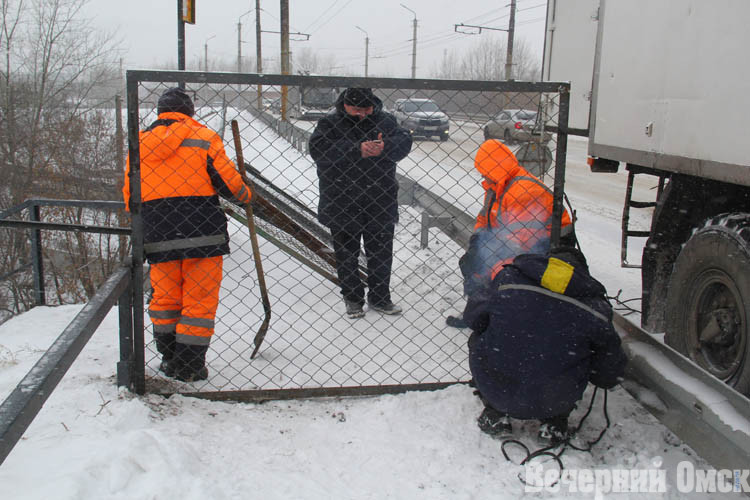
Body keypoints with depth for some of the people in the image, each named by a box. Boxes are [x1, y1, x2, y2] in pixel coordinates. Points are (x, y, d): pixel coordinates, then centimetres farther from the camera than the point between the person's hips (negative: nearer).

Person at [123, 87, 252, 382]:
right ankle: (189, 367, 7)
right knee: (199, 300, 4)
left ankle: (169, 359, 25)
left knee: (165, 297, 17)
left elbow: (129, 194, 14)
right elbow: (228, 181, -4)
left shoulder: (140, 143, 11)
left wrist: (142, 230, 28)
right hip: (202, 233, -3)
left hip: (158, 236, 4)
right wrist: (245, 195, 17)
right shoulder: (203, 137, 0)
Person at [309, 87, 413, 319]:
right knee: (346, 255, 10)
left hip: (380, 204, 2)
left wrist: (384, 147, -31)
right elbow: (318, 150, -21)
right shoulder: (329, 123, -4)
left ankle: (379, 298, 28)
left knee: (381, 254, 11)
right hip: (341, 203, -2)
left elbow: (404, 142, -8)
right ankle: (352, 299, 27)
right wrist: (357, 150, -29)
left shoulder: (385, 121, 4)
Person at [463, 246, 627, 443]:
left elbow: (472, 316, 11)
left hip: (496, 393, 0)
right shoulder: (595, 307, -4)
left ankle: (495, 414, 20)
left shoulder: (509, 279, -5)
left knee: (479, 338, 27)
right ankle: (555, 422, 18)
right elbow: (610, 375, 3)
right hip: (556, 402, 0)